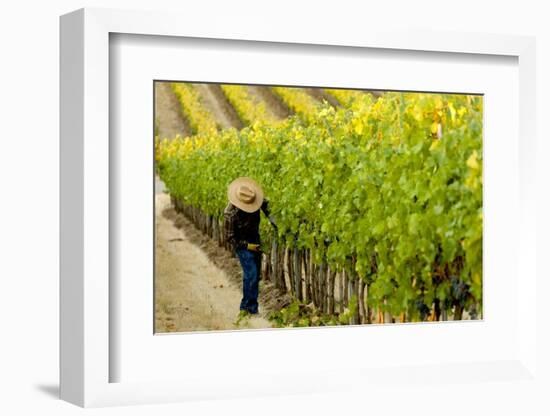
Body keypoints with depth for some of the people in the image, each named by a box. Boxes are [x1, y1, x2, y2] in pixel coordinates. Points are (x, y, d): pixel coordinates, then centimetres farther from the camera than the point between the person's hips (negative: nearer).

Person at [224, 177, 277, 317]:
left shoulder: (253, 199, -16)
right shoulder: (231, 214, -32)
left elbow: (264, 203, 8)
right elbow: (229, 237, -20)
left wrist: (270, 217, -8)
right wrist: (247, 246, -19)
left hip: (255, 238, 7)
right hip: (241, 243, -7)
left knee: (255, 273, 11)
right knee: (251, 274, -14)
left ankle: (251, 307, 22)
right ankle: (248, 308, -3)